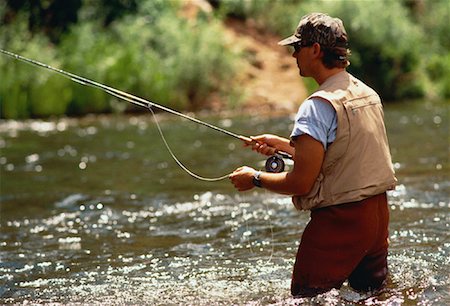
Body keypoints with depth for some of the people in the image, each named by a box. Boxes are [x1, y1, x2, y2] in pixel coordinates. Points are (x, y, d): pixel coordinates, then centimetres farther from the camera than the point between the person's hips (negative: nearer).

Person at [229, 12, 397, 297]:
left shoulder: (319, 105, -19)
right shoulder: (368, 94, 9)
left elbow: (301, 183, -19)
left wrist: (255, 178, -3)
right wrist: (282, 144, 24)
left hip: (340, 220, -8)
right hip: (378, 215, 8)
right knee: (373, 292, 21)